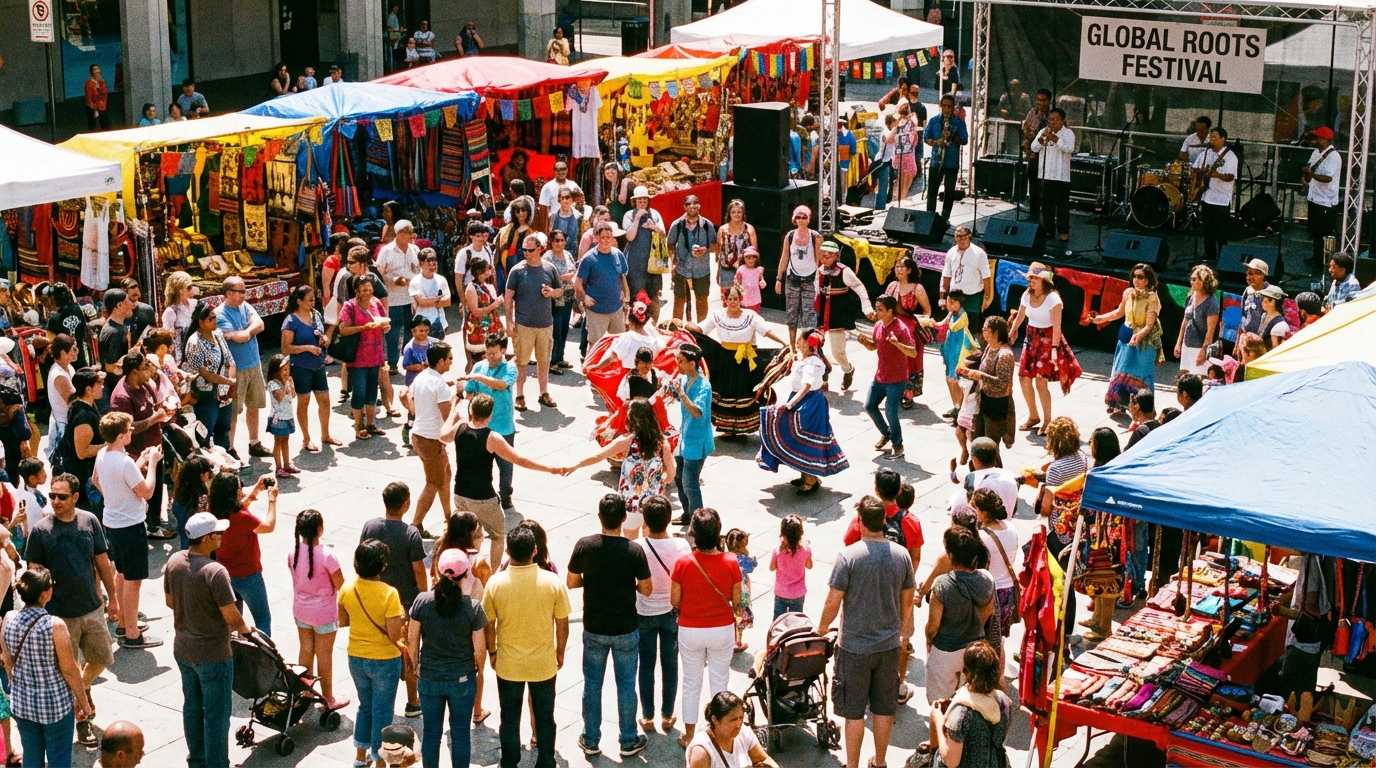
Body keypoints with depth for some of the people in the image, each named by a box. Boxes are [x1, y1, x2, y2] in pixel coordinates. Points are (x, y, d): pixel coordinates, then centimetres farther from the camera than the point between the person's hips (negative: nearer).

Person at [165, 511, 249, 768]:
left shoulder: (174, 561, -6)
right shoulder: (215, 572, -28)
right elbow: (232, 617, -23)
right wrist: (245, 629, -2)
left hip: (182, 649, 7)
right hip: (212, 655, -7)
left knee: (192, 706, 22)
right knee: (217, 714, 8)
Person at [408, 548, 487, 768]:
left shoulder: (422, 601, -13)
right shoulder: (473, 607, -18)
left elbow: (412, 640, -3)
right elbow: (480, 649, -11)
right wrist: (478, 668, 10)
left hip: (428, 678, 2)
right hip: (462, 680, -2)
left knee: (431, 731, 17)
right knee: (460, 732, 13)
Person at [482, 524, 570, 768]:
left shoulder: (495, 583, -15)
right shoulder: (552, 581, -16)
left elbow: (489, 625, -6)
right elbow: (562, 624, -7)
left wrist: (492, 652, 10)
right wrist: (560, 653, 9)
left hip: (508, 664, 0)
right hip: (544, 664, 0)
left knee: (510, 718, 17)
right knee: (544, 717, 17)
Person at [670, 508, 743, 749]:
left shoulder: (683, 564, -19)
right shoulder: (730, 563, -18)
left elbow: (675, 602, -10)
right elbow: (736, 601, -7)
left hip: (690, 631, 0)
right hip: (722, 630, 0)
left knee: (691, 684, 16)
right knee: (719, 683, 16)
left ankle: (689, 736, 27)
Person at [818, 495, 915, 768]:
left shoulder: (848, 556, -18)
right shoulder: (901, 555, -5)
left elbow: (833, 601, -15)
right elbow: (908, 600, 6)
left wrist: (822, 627, 4)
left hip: (855, 646, -4)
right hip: (890, 644, 4)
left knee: (854, 711, 7)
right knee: (884, 709, 16)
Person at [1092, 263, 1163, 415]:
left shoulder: (1152, 298, -18)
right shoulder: (1128, 293, -2)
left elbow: (1149, 325, -23)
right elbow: (1119, 312, 16)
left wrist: (1138, 336, -39)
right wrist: (1100, 318, 11)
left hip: (1144, 341, -6)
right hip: (1126, 338, 6)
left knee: (1139, 376, -1)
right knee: (1121, 372, 12)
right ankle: (1119, 405, 25)